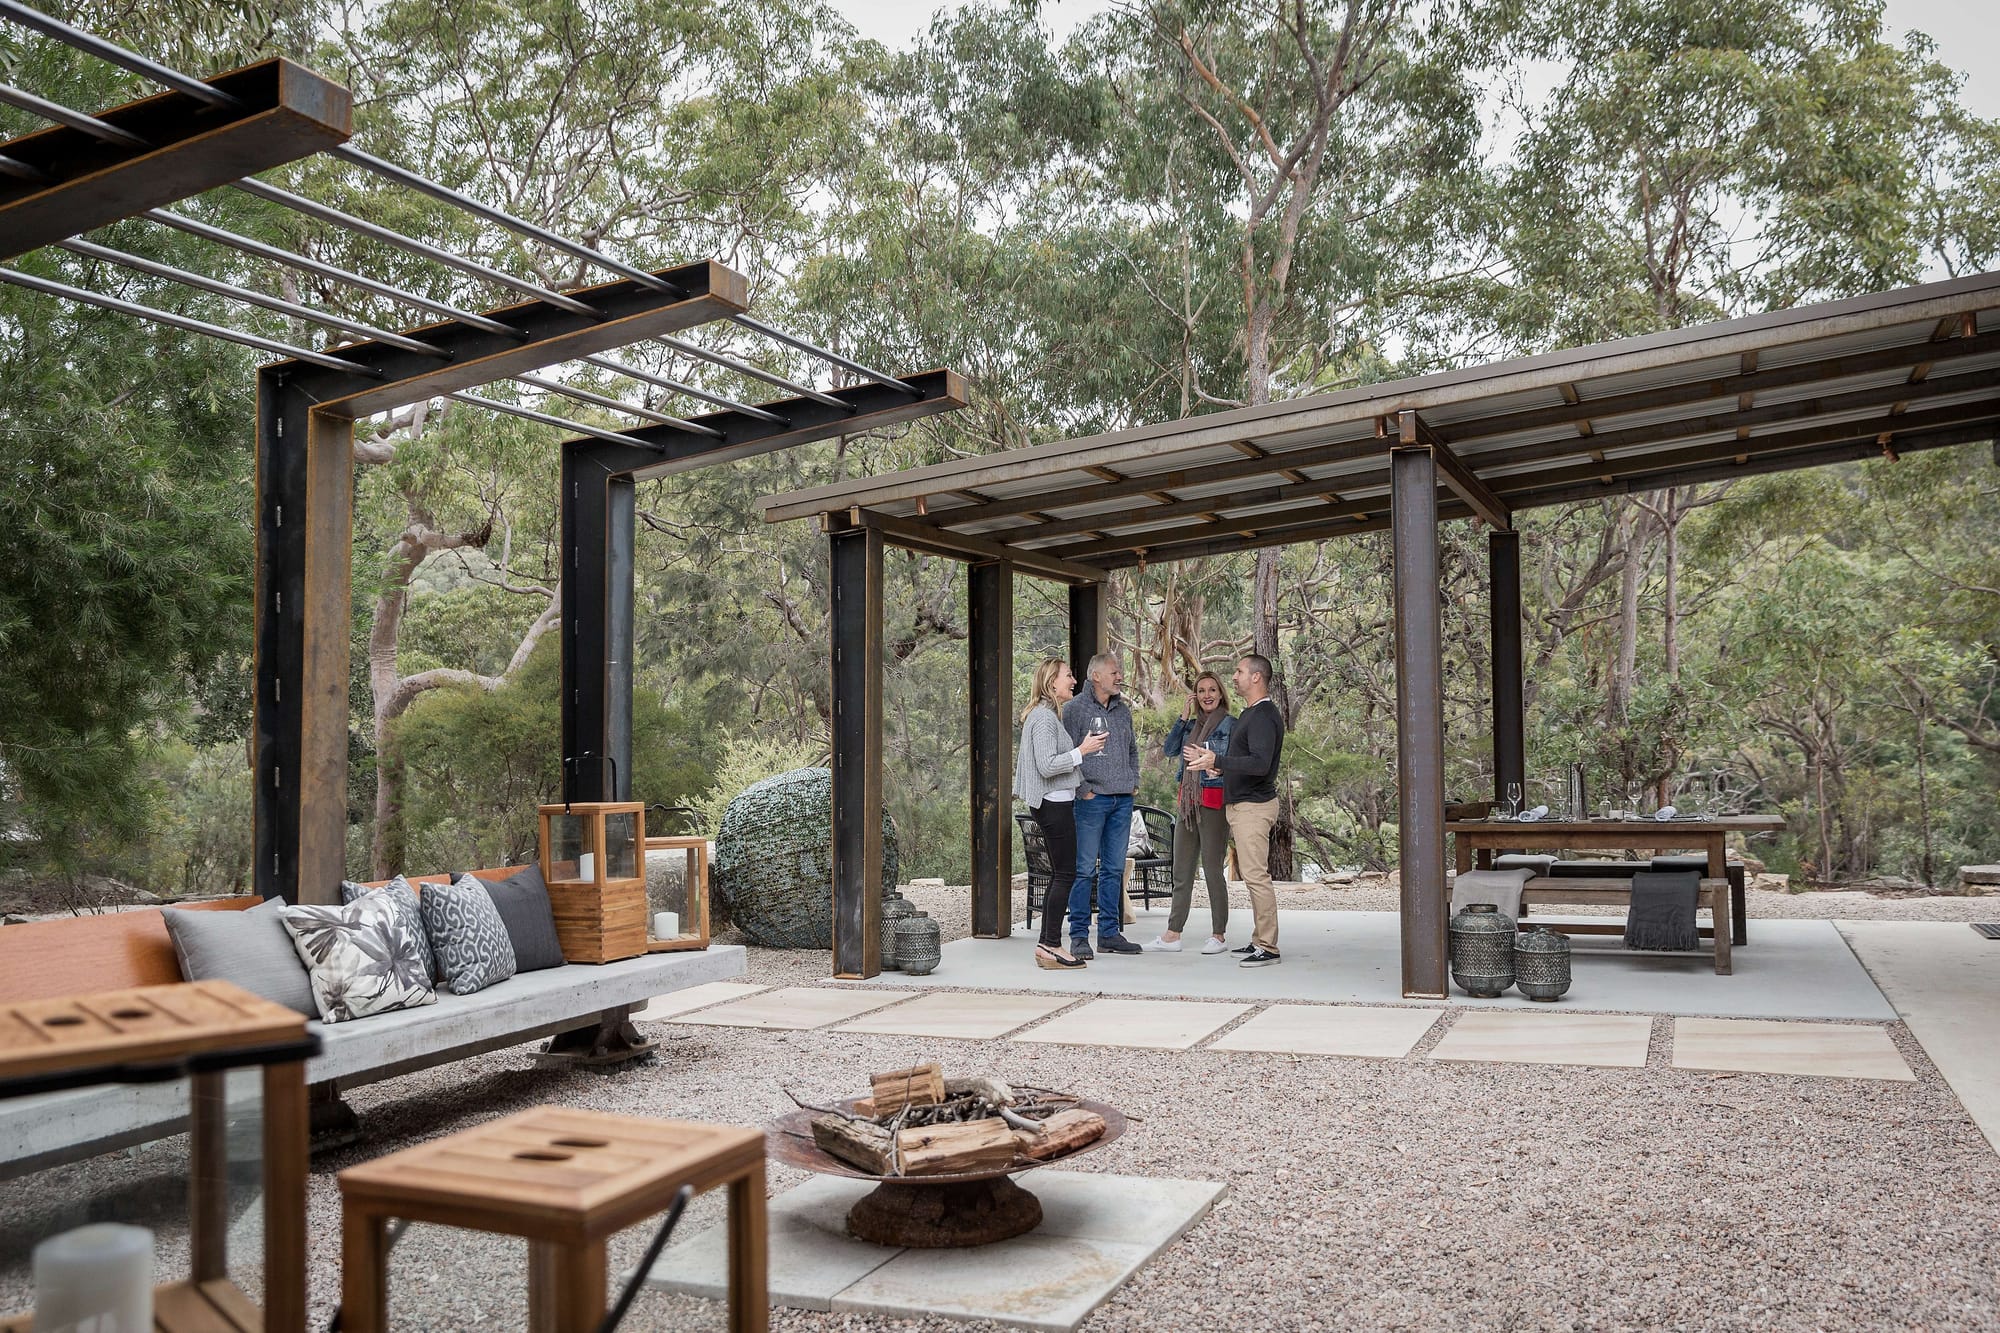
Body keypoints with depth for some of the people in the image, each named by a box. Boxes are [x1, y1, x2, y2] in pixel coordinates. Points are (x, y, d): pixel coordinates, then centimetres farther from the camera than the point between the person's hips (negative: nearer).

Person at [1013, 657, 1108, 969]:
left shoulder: (1049, 714, 18)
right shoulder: (1043, 717, -15)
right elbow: (1047, 766, -22)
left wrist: (1082, 748, 18)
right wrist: (1082, 751, -16)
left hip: (1054, 803, 11)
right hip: (1053, 803, -11)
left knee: (1059, 874, 11)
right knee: (1065, 874, -8)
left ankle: (1046, 946, 14)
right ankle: (1051, 946, -5)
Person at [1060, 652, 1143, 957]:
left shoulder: (1123, 709, 15)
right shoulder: (1075, 708, -6)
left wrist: (1134, 781, 14)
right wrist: (1083, 790, -13)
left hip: (1123, 800, 7)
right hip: (1092, 798, -6)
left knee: (1114, 869, 10)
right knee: (1085, 869, -4)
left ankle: (1110, 932, 18)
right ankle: (1079, 936, 2)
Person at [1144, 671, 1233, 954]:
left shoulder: (1229, 724, -3)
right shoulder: (1191, 725, 15)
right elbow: (1170, 749, 4)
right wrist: (1183, 716, 0)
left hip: (1214, 800, -7)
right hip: (1187, 800, 7)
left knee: (1212, 869, -4)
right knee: (1181, 871, 8)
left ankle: (1219, 936, 6)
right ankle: (1172, 935, 12)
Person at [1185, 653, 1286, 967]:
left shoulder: (1263, 716, -15)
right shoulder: (1249, 713, 18)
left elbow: (1260, 763, -27)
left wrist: (1217, 761, -31)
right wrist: (1212, 760, 20)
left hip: (1254, 806, -11)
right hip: (1241, 803, 11)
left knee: (1256, 875, -10)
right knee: (1252, 875, 12)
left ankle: (1268, 947, -7)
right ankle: (1259, 940, 18)